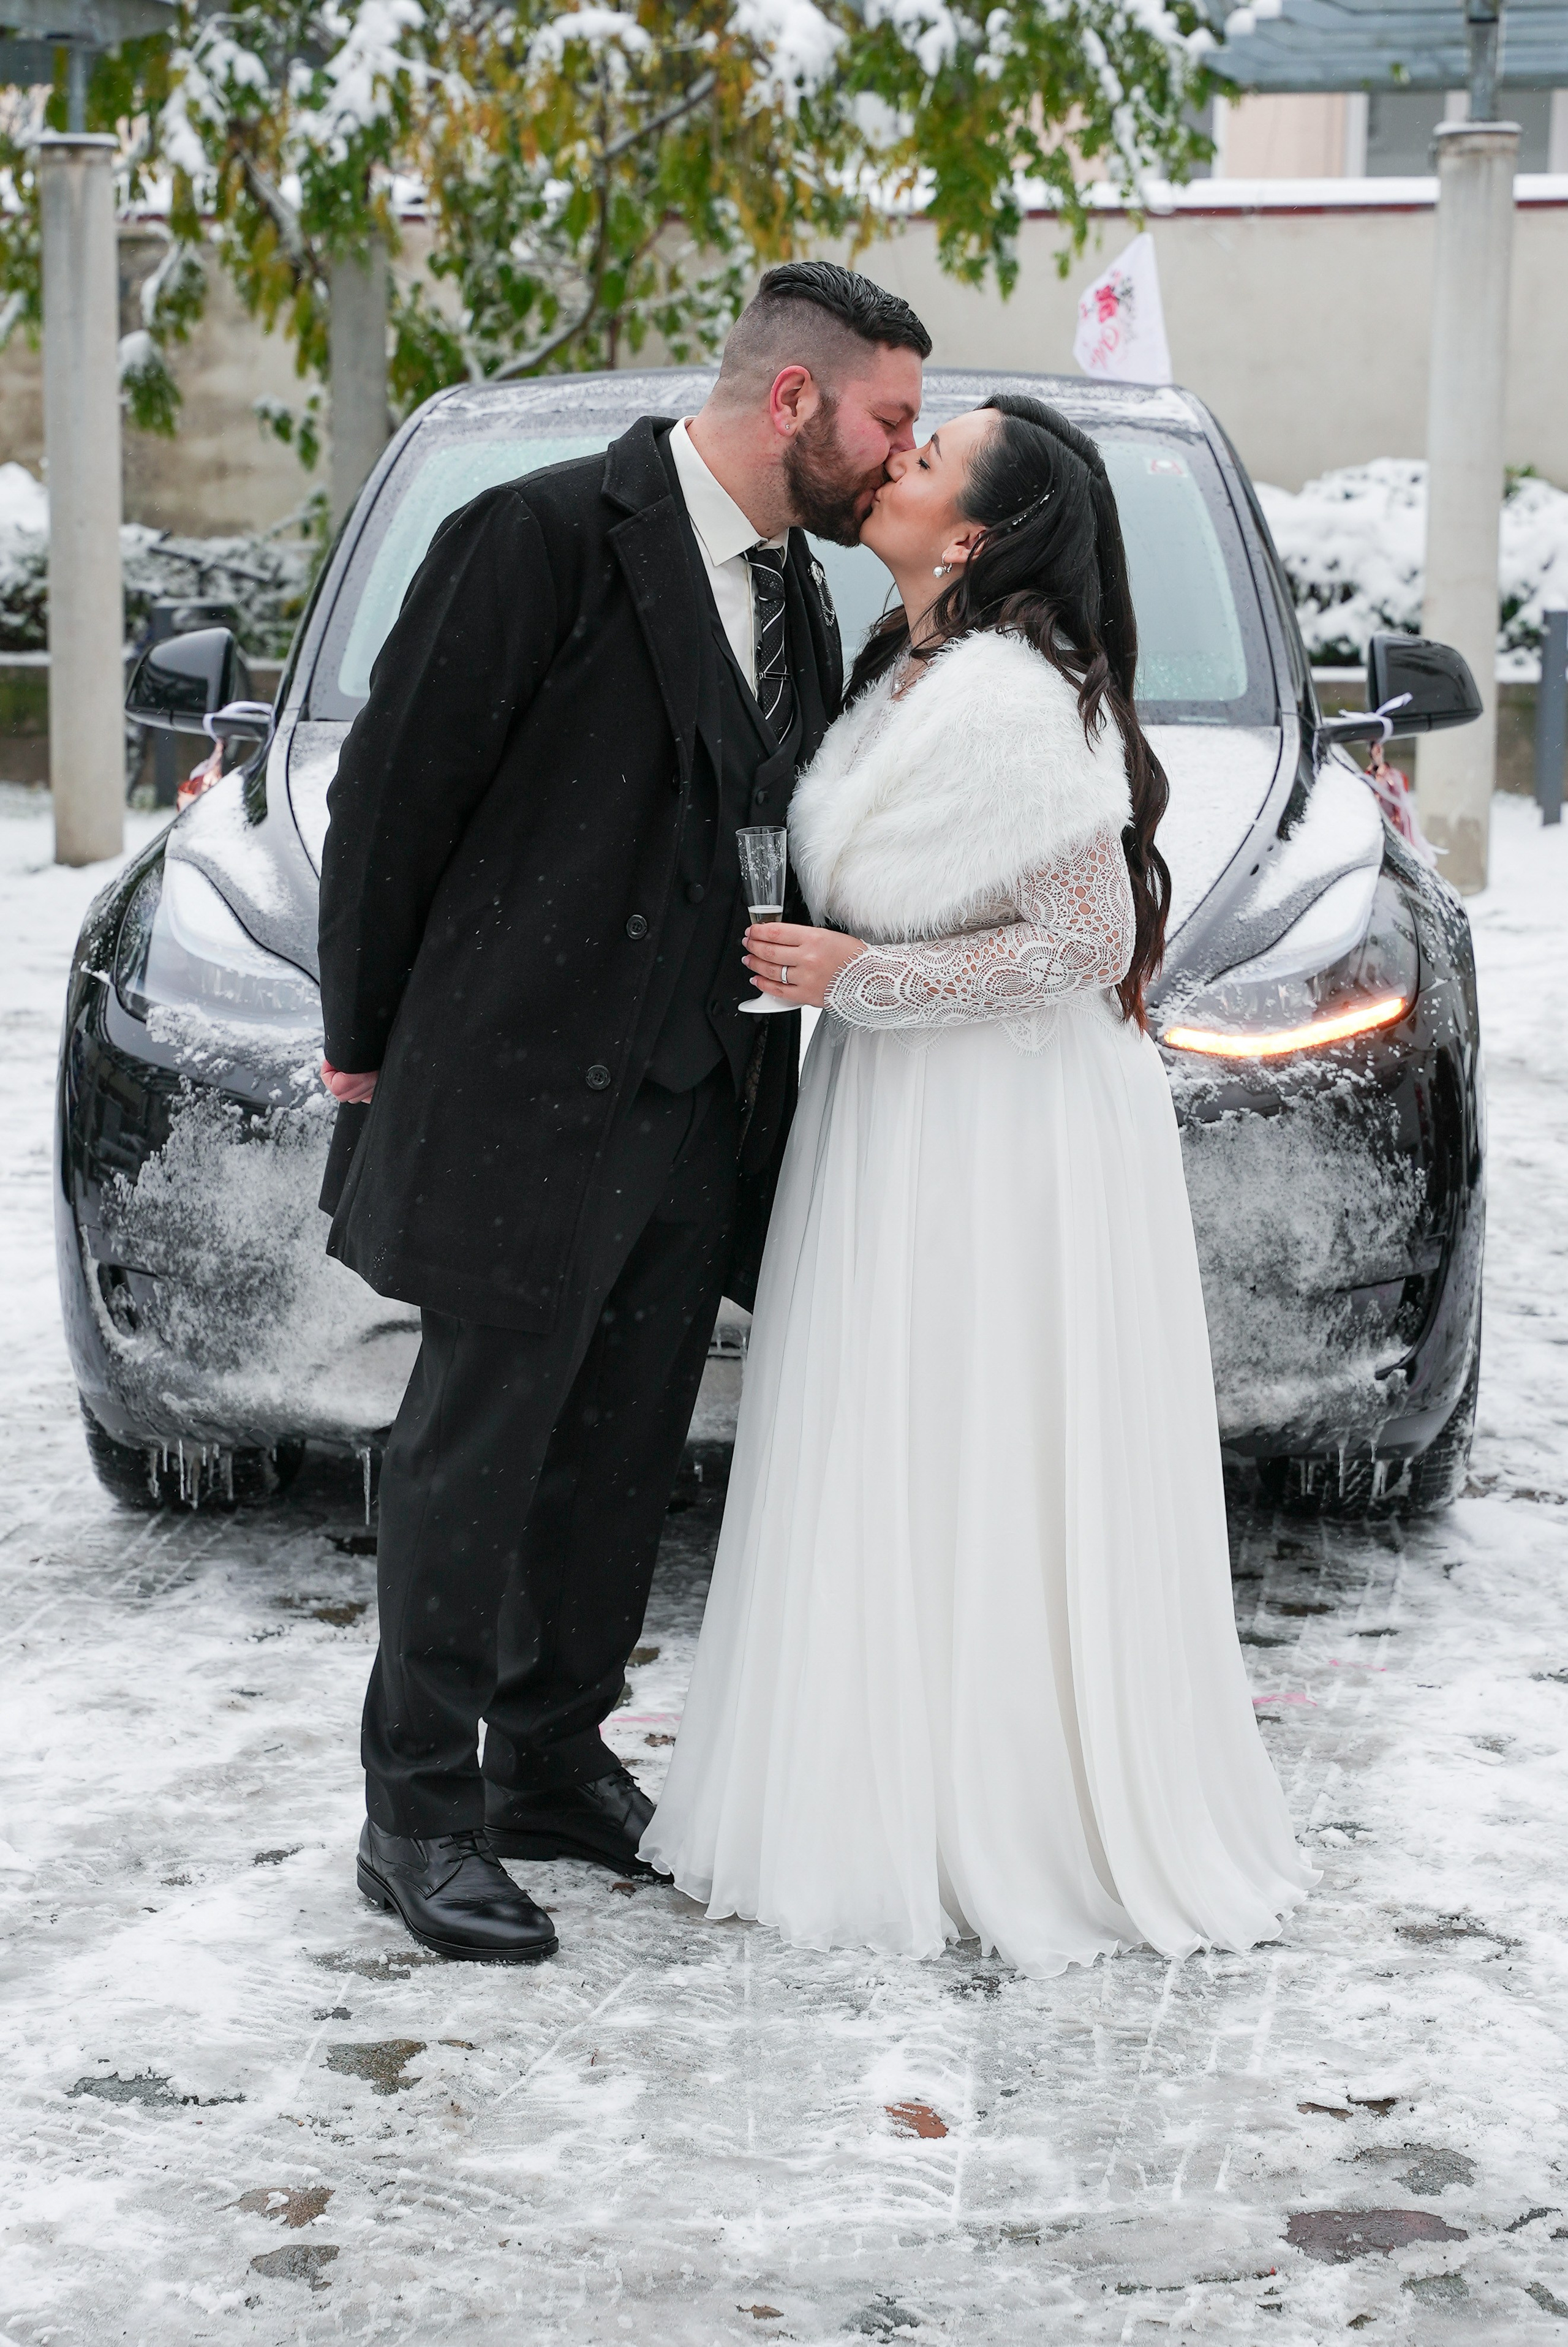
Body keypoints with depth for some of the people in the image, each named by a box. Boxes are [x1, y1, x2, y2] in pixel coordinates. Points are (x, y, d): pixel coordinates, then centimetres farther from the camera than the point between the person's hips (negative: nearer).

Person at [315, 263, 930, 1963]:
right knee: (474, 1456, 1)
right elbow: (393, 793, -9)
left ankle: (553, 1762, 29)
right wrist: (368, 1047, -4)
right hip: (520, 1101, -7)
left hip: (693, 1114, 8)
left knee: (620, 1457, 15)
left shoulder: (795, 599, 11)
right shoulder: (543, 541, -12)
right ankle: (418, 1812, 11)